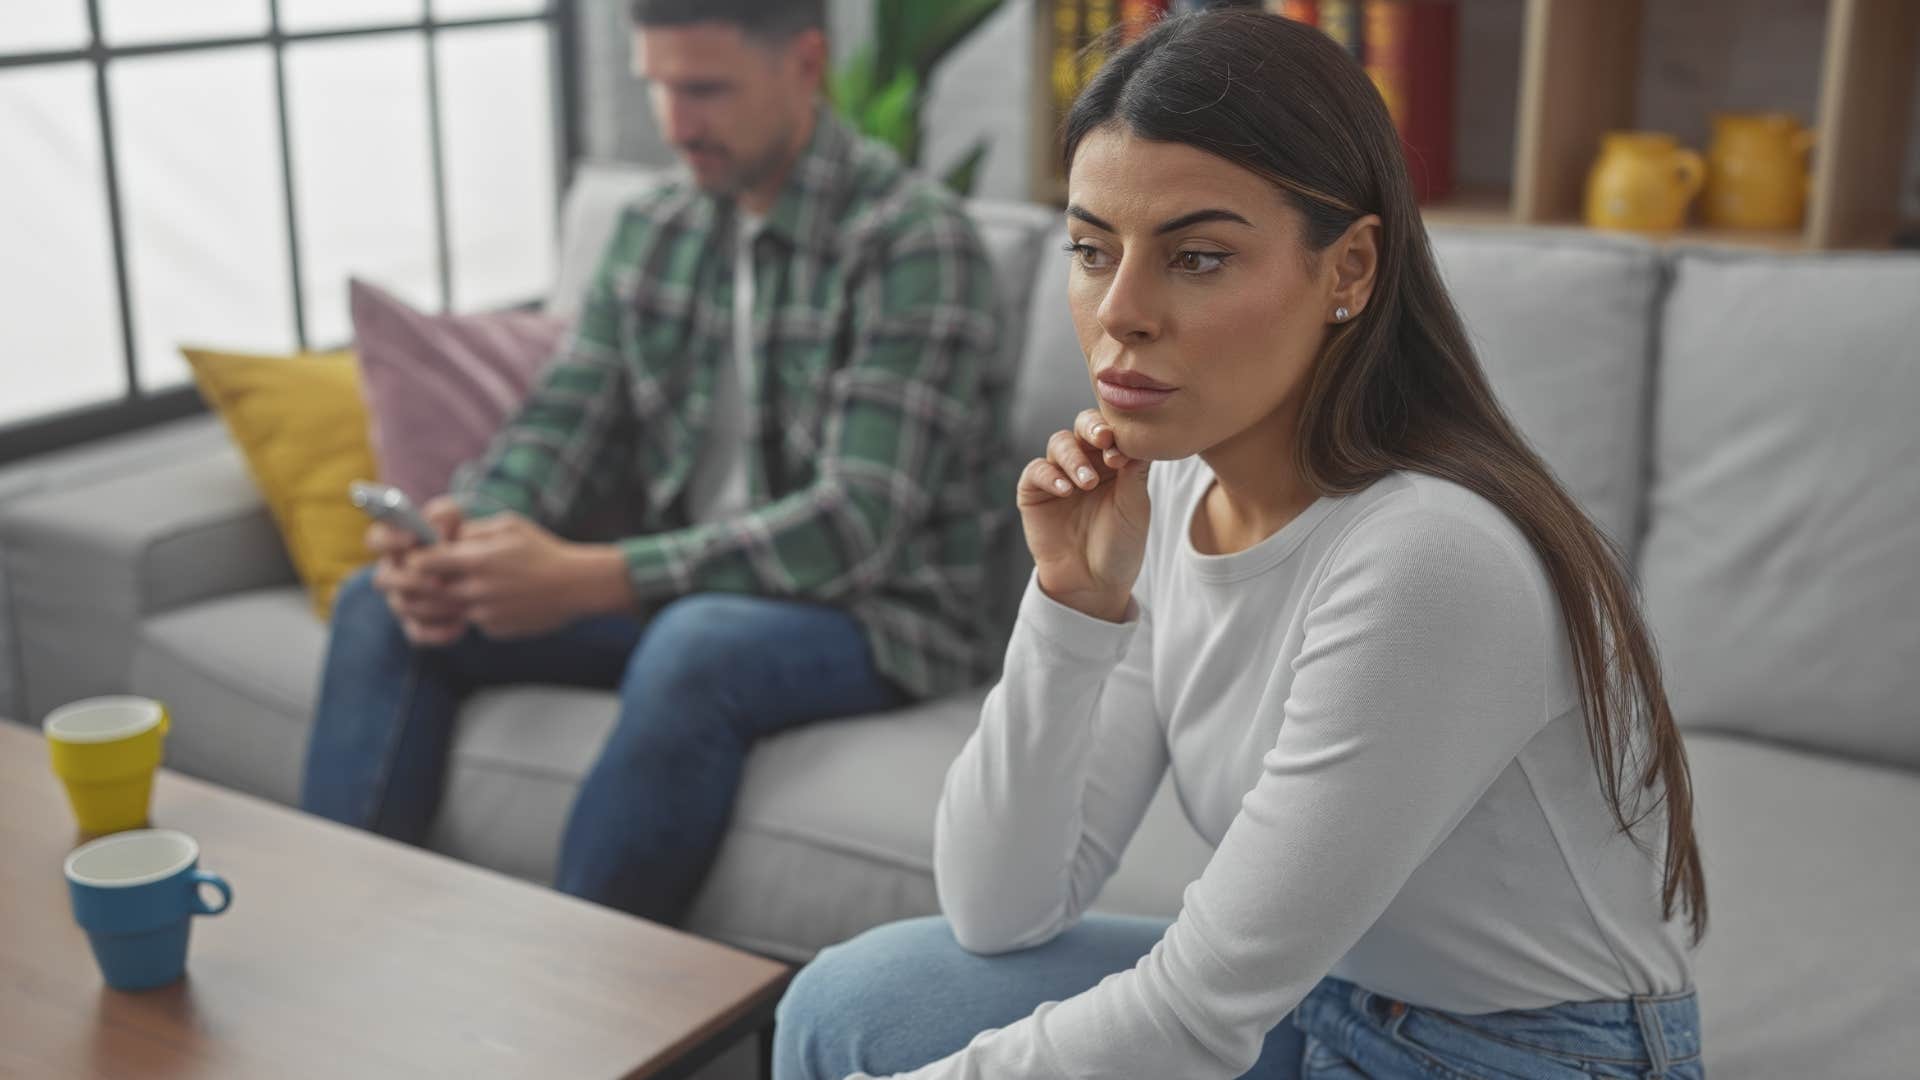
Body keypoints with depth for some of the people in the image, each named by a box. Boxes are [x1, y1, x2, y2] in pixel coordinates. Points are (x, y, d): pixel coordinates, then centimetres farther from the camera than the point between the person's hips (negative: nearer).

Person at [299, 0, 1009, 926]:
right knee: (382, 606, -5)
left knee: (696, 647, -38)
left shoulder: (914, 242, -16)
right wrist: (467, 535, -19)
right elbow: (562, 422, 5)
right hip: (675, 593, 7)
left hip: (873, 610, -6)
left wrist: (588, 578, -33)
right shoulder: (654, 230, 7)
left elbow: (860, 523, -25)